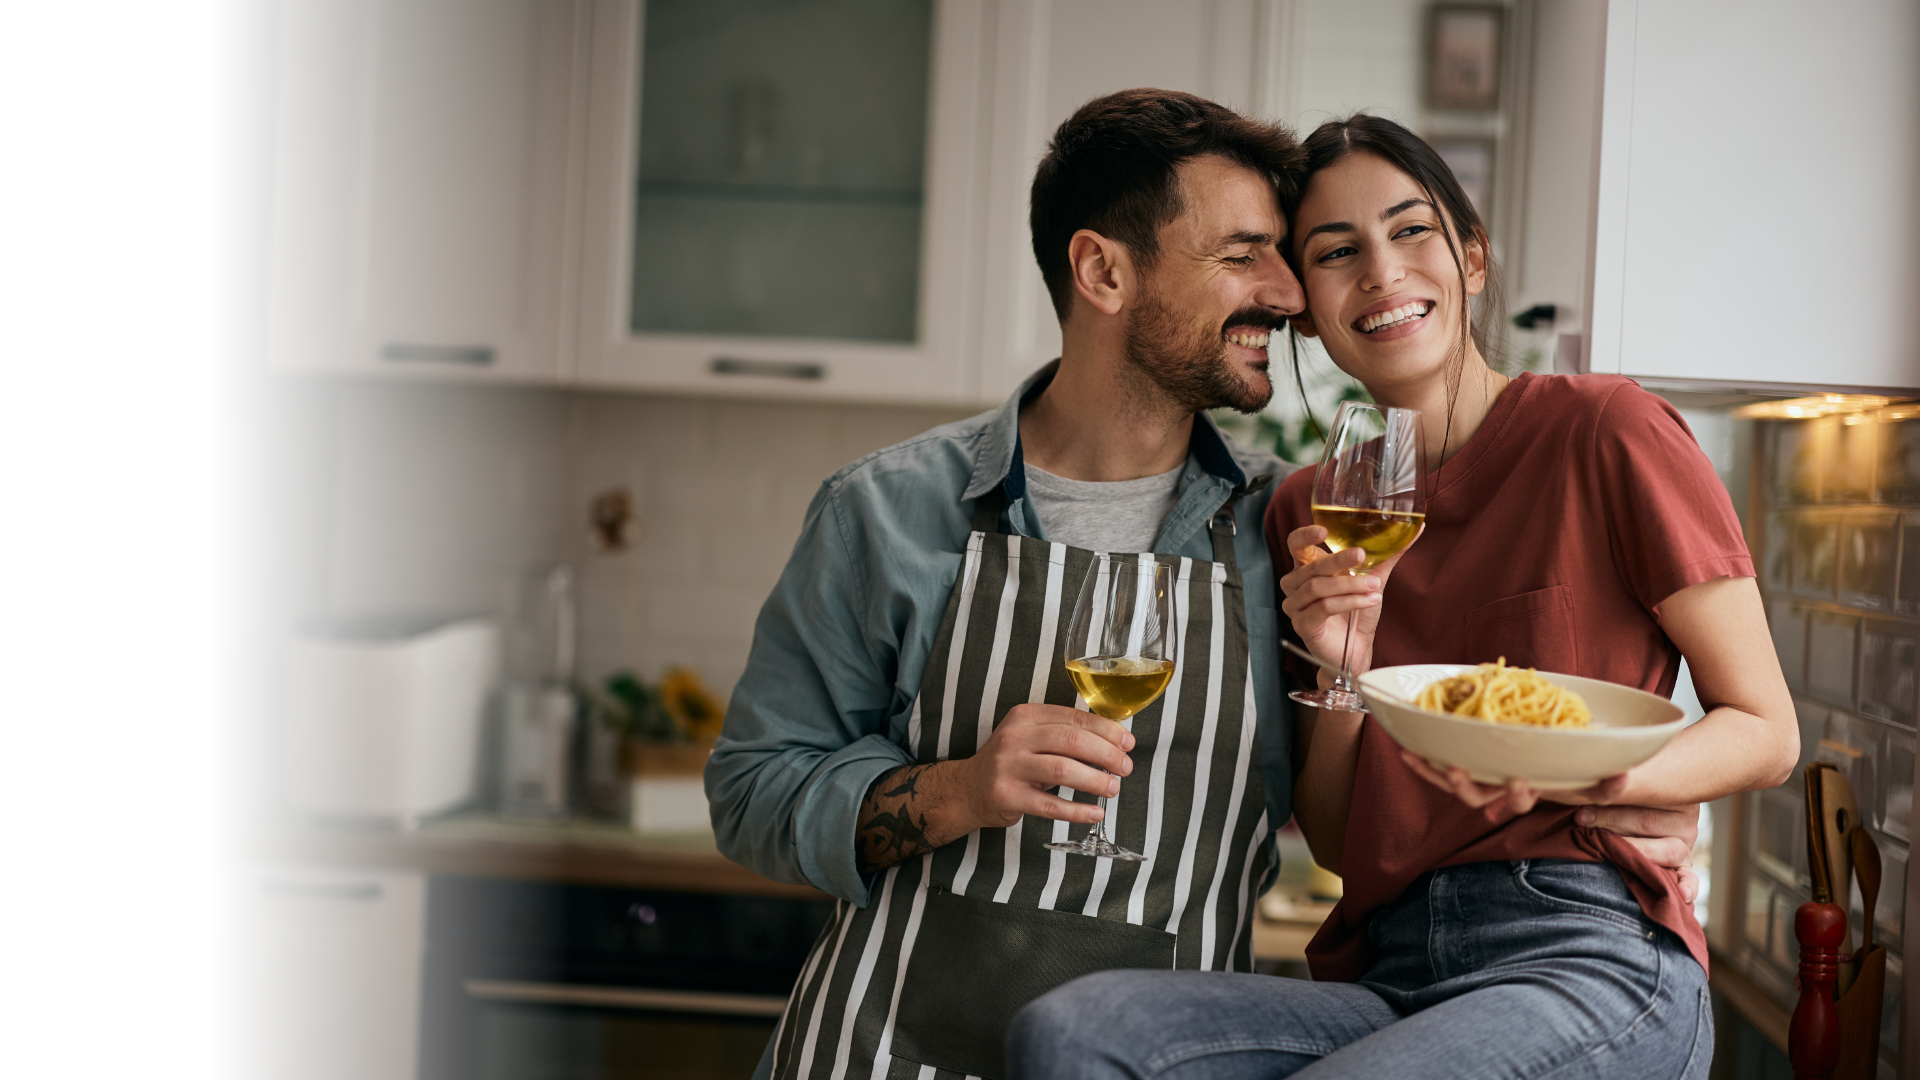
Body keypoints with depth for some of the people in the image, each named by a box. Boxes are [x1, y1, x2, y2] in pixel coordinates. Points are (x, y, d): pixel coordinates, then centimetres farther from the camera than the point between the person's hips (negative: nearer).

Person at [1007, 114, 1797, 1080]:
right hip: (1385, 977, 5)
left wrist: (1577, 774, -18)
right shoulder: (1307, 512, 14)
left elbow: (1765, 731, 2)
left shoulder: (1603, 433, -1)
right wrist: (1342, 673, -5)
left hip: (1588, 959, -5)